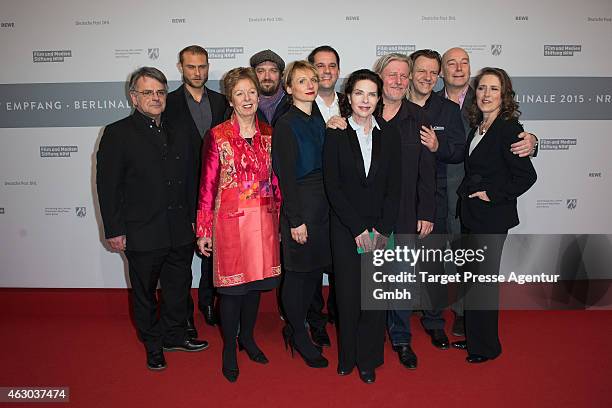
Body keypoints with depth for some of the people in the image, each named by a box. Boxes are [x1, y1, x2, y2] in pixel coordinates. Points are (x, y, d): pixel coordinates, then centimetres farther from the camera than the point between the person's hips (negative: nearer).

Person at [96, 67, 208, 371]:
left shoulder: (178, 135, 10)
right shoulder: (117, 134, -6)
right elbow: (107, 186, -8)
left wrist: (193, 218, 10)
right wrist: (114, 230, -11)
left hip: (180, 232, 5)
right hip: (142, 233, -4)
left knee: (179, 287, 17)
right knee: (144, 292, 12)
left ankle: (174, 335, 38)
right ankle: (153, 346, 32)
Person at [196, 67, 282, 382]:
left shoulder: (268, 134, 5)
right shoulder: (217, 135, -6)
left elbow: (275, 180, 9)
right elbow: (207, 184, -5)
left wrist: (278, 220, 8)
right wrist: (204, 230, -5)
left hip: (263, 220, 4)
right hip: (231, 220, -3)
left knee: (256, 280, 15)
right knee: (232, 285, 5)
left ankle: (247, 336, 37)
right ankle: (229, 347, 26)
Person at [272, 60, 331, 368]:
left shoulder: (319, 122, 13)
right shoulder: (285, 125, -9)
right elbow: (286, 176, -13)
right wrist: (296, 220, -16)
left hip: (323, 206, 8)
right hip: (299, 207, -7)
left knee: (315, 268, 13)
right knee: (298, 271, 3)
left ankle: (294, 327, 32)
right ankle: (299, 335, 22)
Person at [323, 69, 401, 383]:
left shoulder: (389, 134, 6)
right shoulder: (336, 134, -1)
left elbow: (394, 186, 3)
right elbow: (332, 186, -5)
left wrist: (383, 230, -6)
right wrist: (358, 228, -10)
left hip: (381, 229, 2)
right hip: (345, 229, -1)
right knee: (348, 293, 3)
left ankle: (369, 359, 22)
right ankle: (347, 355, 25)